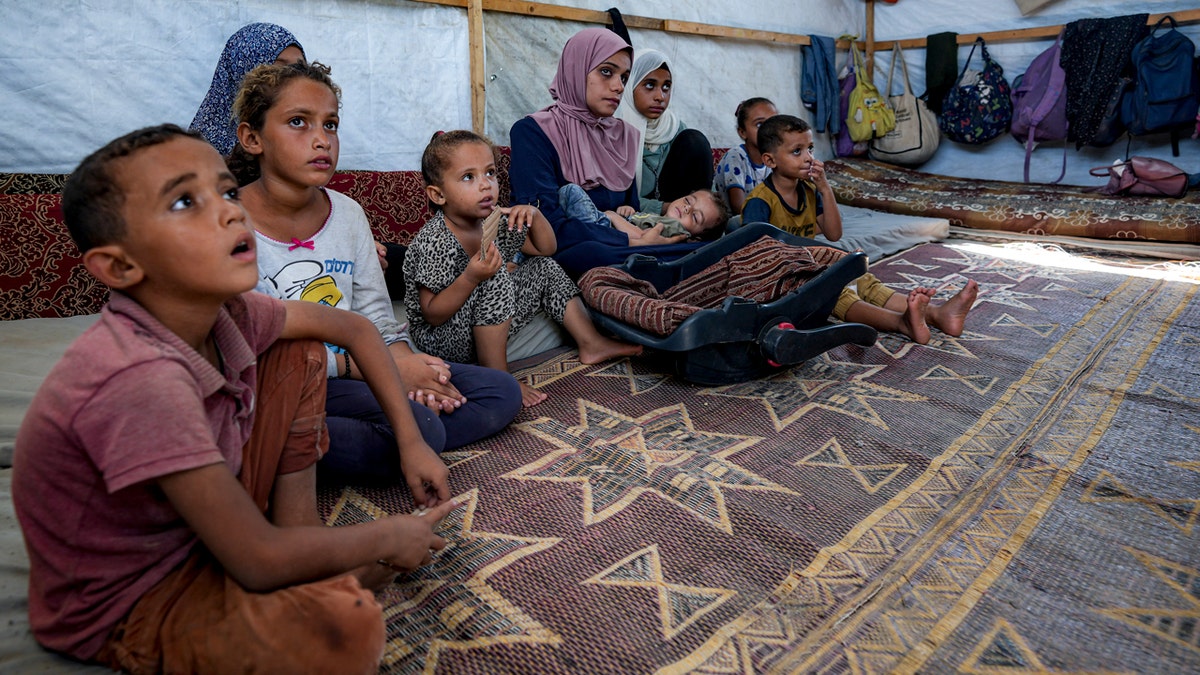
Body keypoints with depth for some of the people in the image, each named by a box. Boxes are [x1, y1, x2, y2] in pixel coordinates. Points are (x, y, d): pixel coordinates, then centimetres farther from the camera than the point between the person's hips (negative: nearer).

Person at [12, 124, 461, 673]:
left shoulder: (225, 312, -12)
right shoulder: (140, 379, -35)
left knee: (300, 353, 4)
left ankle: (299, 531, 1)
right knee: (347, 623, -36)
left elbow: (352, 328, 5)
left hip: (205, 526, 8)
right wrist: (385, 539, -14)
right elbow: (261, 563, -31)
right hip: (126, 607, -8)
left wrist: (410, 440, 2)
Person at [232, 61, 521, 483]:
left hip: (356, 371, 8)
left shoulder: (348, 213, 8)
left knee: (501, 391, -1)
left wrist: (405, 361, -13)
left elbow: (376, 316, 10)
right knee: (418, 427, -32)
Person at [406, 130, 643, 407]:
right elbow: (432, 315, -25)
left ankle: (591, 343, 16)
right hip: (443, 338, -8)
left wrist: (534, 216, -10)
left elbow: (544, 248, 10)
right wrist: (471, 278, -39)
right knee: (496, 278, -33)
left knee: (545, 268, 9)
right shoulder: (435, 241, -25)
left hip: (488, 327, 9)